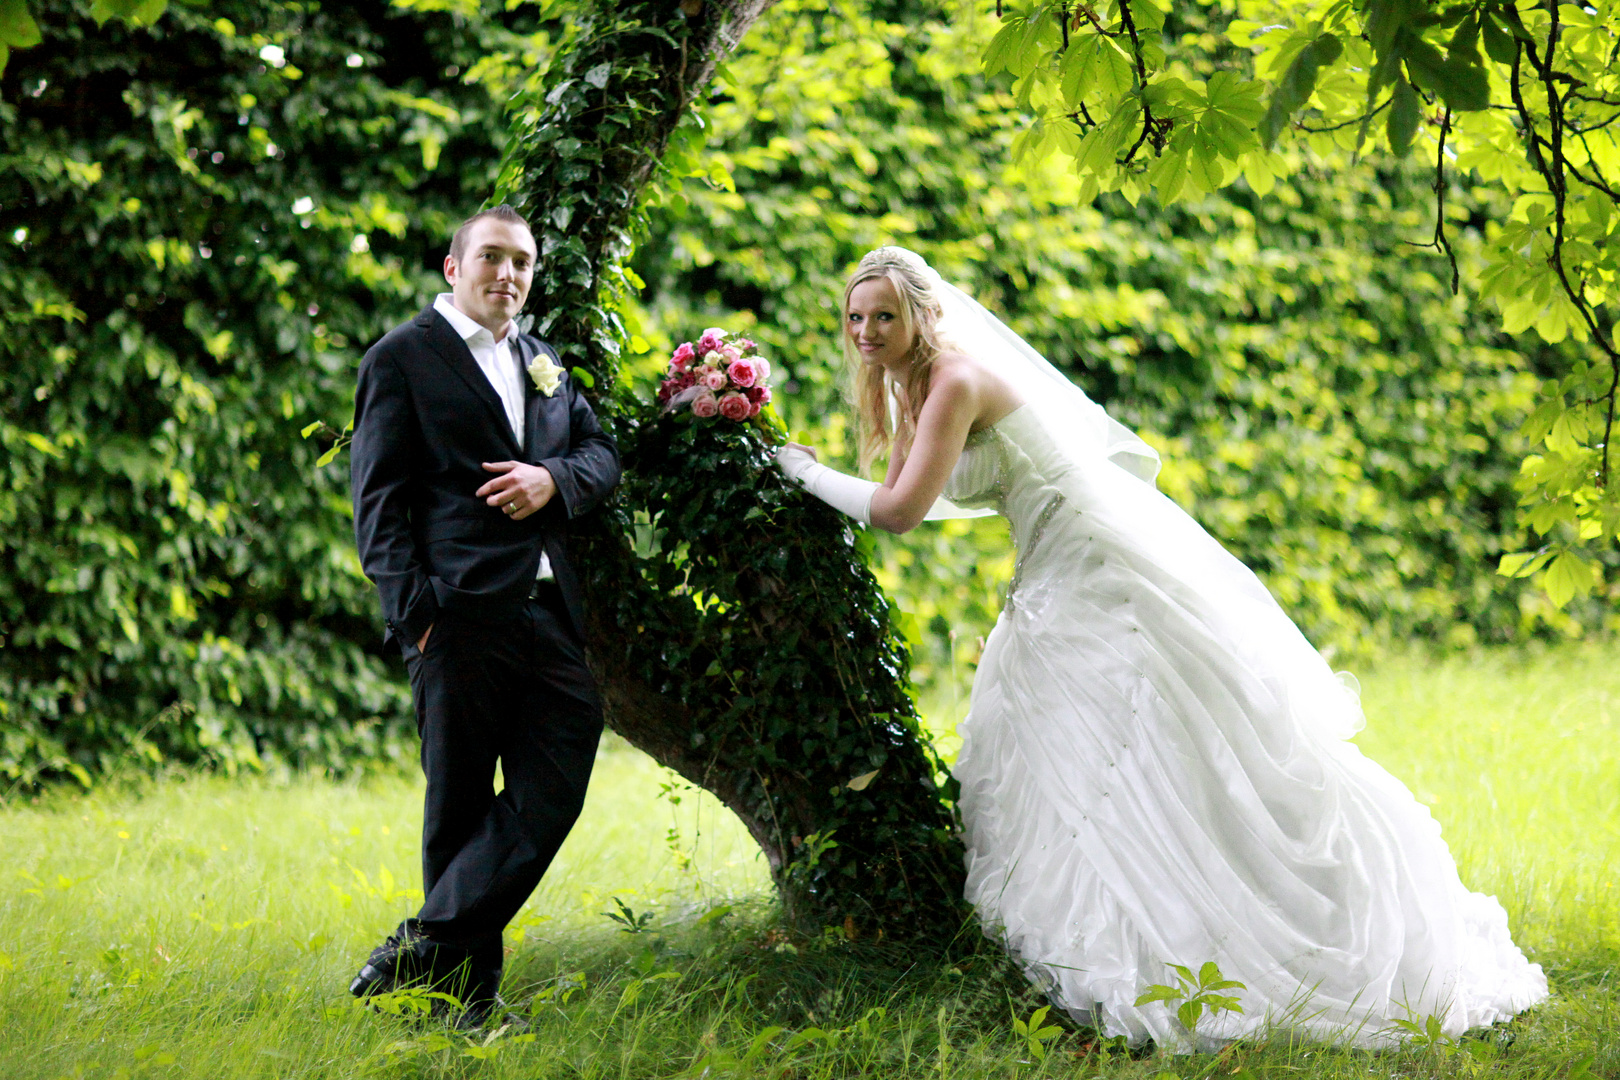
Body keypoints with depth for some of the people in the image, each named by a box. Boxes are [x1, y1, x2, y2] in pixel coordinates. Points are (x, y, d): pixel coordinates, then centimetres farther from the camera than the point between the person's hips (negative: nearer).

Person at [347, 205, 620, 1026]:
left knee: (552, 790, -4)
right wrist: (413, 612, -13)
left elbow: (602, 453, 20)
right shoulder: (402, 358, 3)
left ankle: (427, 943, 1)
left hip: (549, 612, 6)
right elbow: (378, 499, -3)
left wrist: (553, 477, -4)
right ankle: (469, 990, 4)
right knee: (461, 804, -1)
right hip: (461, 615, -6)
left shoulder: (542, 362, 23)